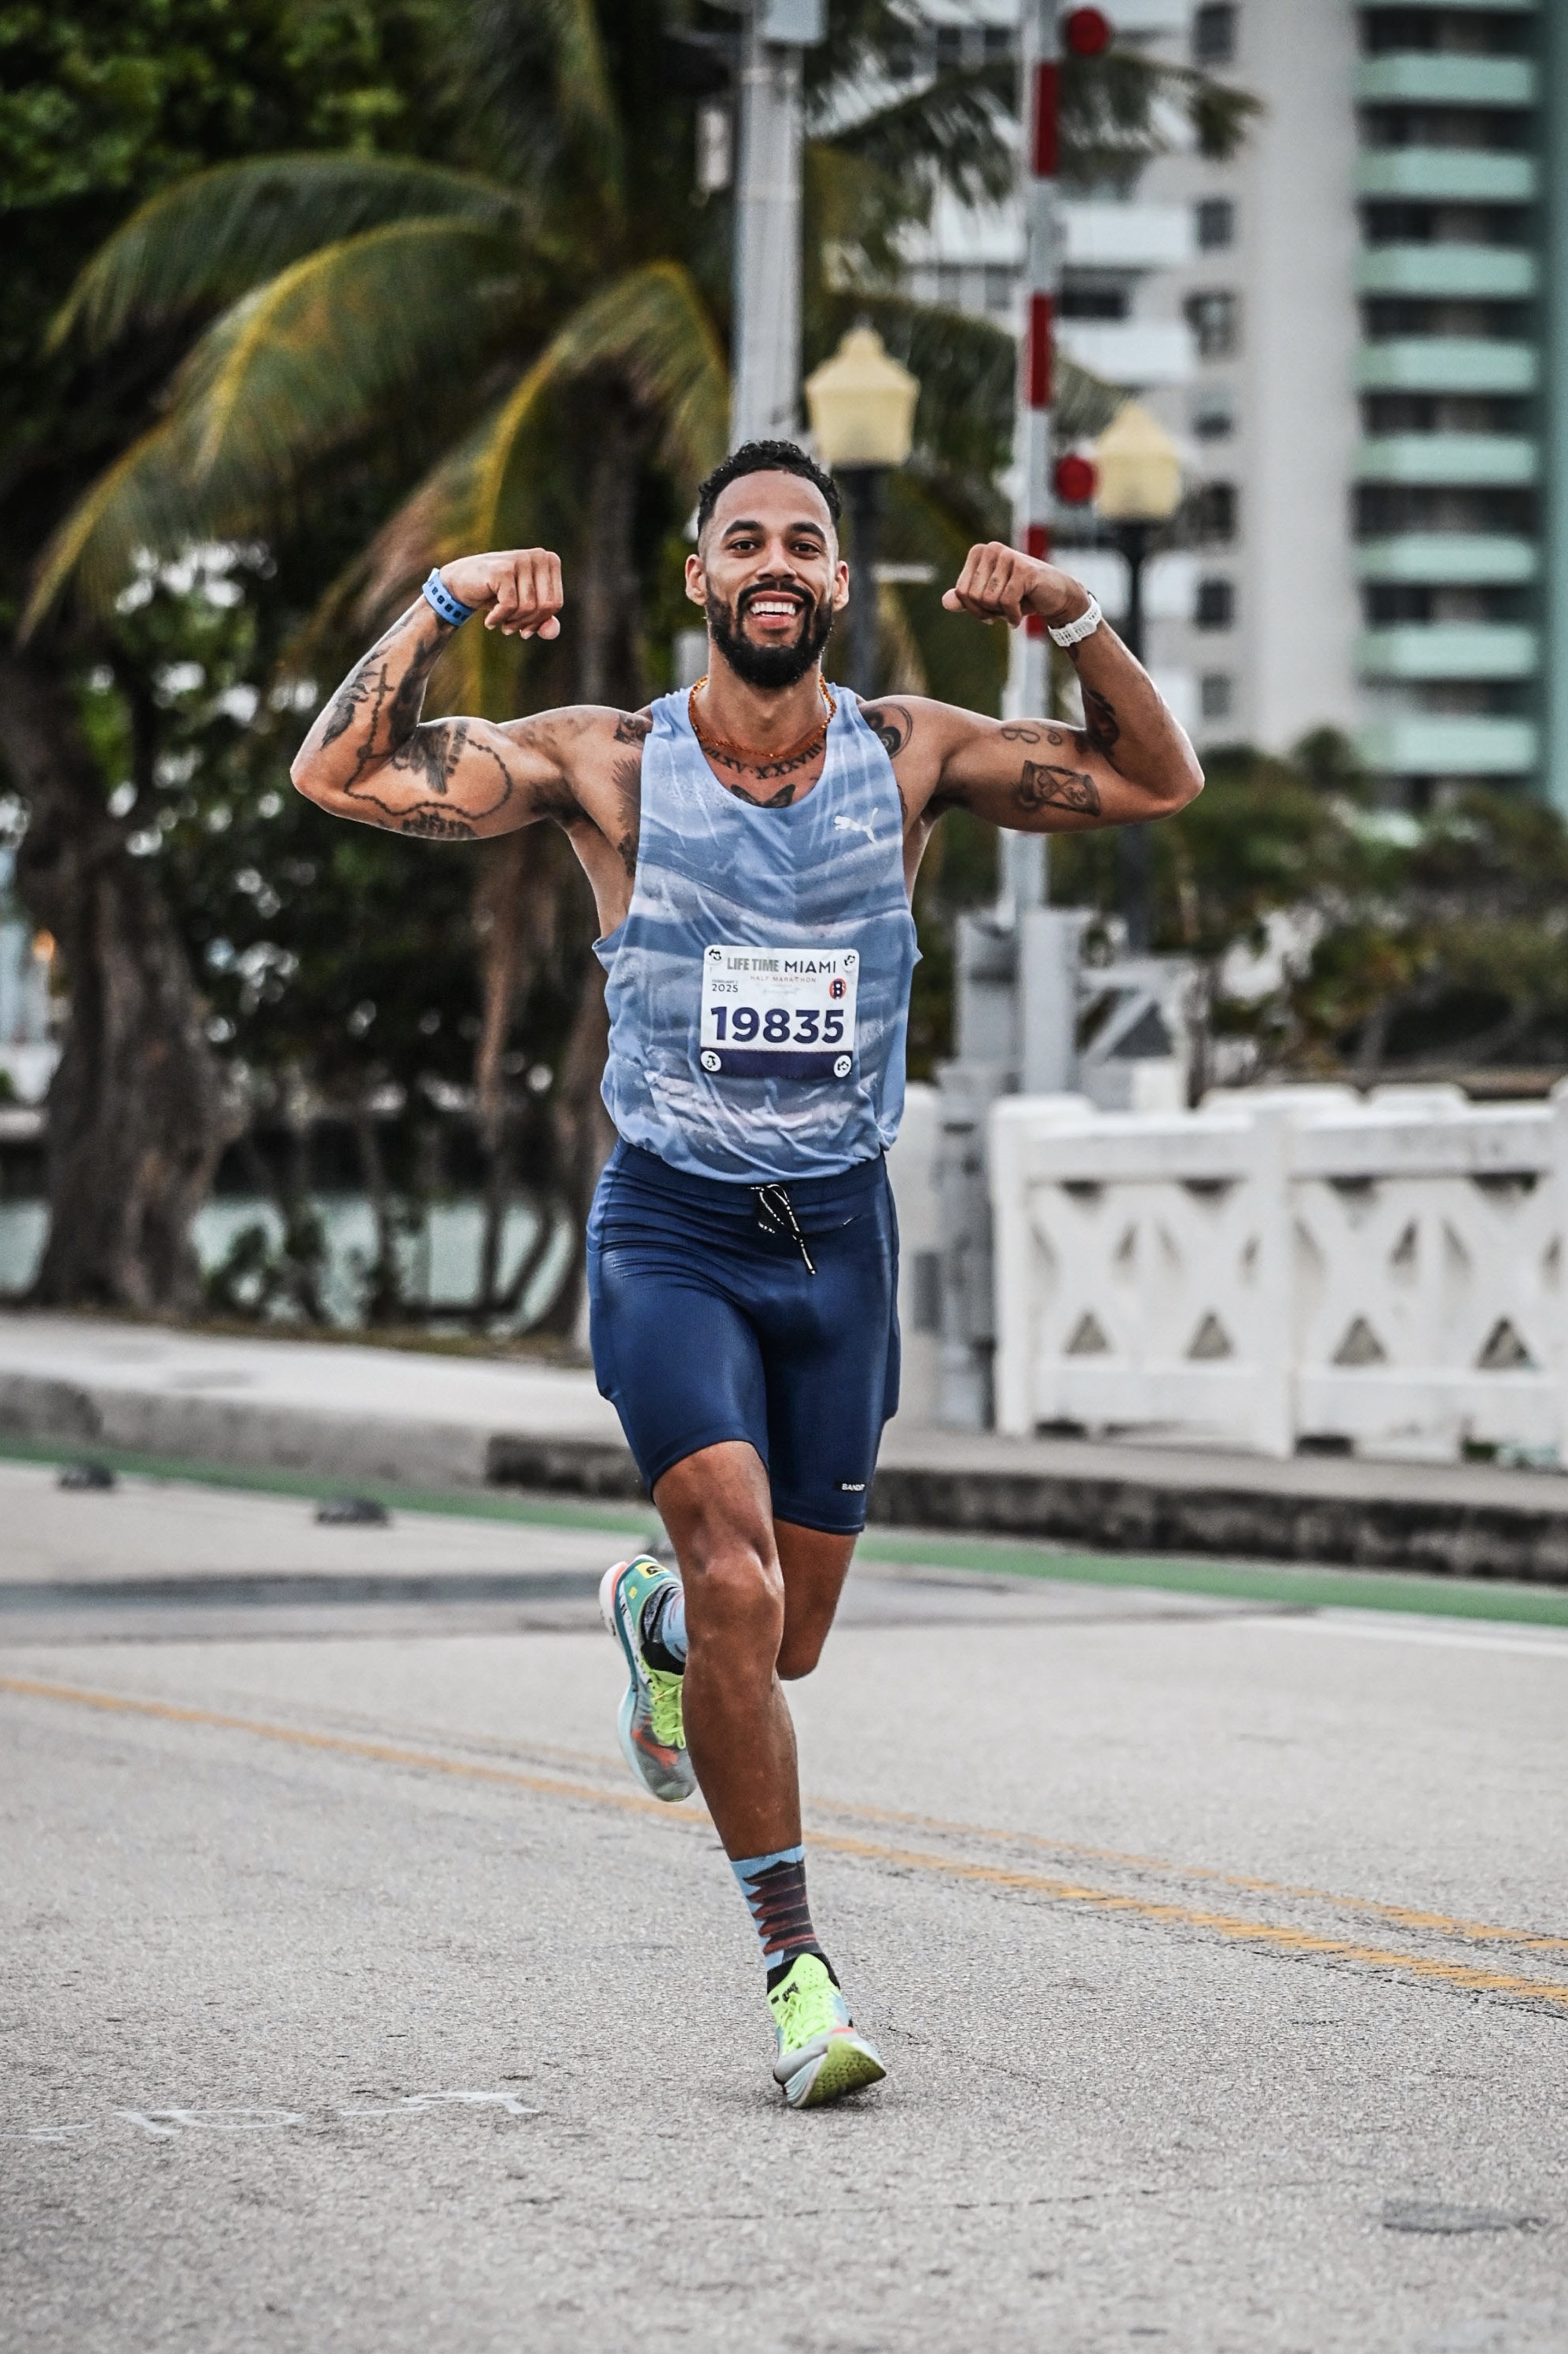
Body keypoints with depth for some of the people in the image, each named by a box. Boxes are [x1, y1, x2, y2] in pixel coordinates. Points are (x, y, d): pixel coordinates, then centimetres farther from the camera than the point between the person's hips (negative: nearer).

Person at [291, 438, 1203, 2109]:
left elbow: (1156, 782, -2)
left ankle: (650, 1613, 47)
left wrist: (1073, 618, -17)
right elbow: (341, 776, -11)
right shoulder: (610, 765, -6)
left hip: (838, 1232, 3)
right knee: (741, 1587, -22)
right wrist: (442, 602, -22)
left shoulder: (908, 757, 0)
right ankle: (795, 1961, -13)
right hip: (669, 1231, -3)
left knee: (783, 1641, 11)